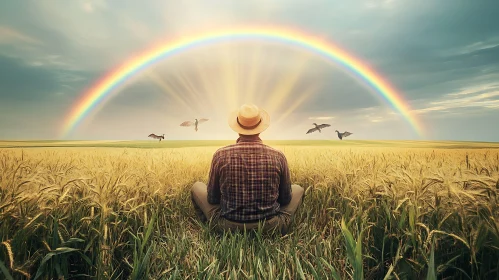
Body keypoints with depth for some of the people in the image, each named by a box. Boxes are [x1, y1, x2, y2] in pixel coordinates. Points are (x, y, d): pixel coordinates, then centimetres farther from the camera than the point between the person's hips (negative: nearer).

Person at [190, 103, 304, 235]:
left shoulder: (221, 155, -14)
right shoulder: (278, 156, -11)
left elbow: (212, 199, -1)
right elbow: (286, 199, 2)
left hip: (228, 227, 0)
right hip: (271, 228, 1)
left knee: (197, 186, 20)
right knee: (298, 189, 25)